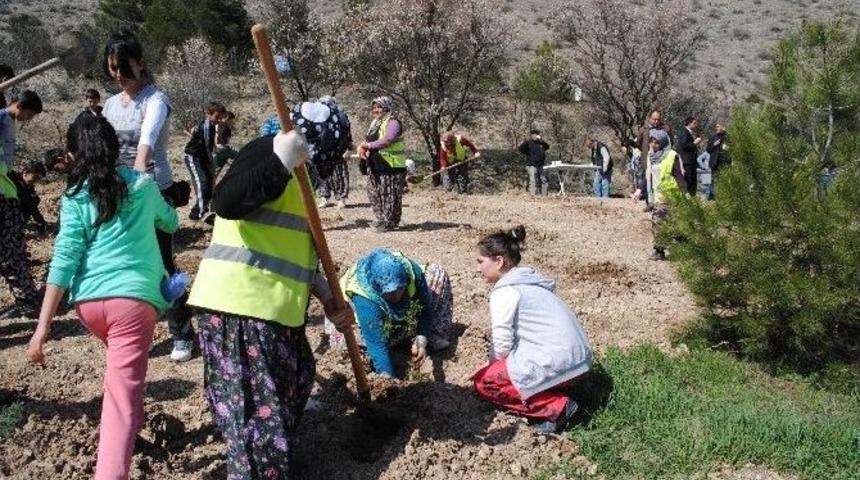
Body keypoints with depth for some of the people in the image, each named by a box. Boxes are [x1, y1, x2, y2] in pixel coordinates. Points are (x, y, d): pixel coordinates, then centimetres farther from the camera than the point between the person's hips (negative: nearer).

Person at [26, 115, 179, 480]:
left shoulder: (75, 197, 7)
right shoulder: (143, 186, 10)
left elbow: (64, 260, -3)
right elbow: (171, 223, 30)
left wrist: (43, 326, -4)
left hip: (88, 301, 3)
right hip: (133, 297, -2)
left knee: (121, 371, 32)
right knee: (122, 392, -10)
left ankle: (131, 425, 48)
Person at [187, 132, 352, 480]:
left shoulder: (294, 180, 20)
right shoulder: (267, 149, -10)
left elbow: (297, 251, 21)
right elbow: (226, 202, -29)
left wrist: (328, 300, 14)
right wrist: (281, 161, -34)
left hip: (272, 304, 10)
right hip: (237, 301, -10)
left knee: (294, 378, 25)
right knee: (254, 400, -4)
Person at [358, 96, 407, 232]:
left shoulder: (392, 123, -11)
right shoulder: (375, 123, 18)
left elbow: (387, 140, -25)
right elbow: (369, 140, 17)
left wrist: (368, 145, -20)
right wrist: (362, 147, -6)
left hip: (391, 166, -9)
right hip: (376, 165, 9)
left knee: (389, 195, -4)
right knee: (374, 193, 14)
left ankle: (389, 223, 5)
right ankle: (382, 219, 27)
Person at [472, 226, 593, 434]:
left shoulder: (504, 292, -11)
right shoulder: (529, 280, 17)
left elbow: (502, 346, -11)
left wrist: (494, 365, 9)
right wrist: (497, 363, 14)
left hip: (556, 364, -10)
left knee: (484, 382, 2)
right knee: (498, 368, 25)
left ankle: (555, 407, -6)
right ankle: (558, 404, 10)